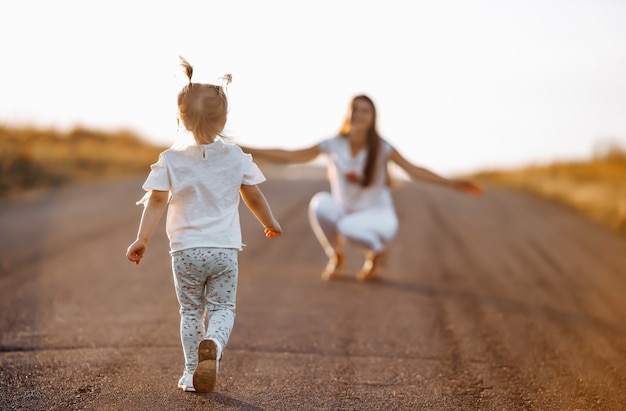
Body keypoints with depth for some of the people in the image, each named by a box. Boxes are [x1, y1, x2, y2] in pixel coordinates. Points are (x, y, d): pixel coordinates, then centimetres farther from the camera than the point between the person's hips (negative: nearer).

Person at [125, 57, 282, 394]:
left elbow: (156, 200, -5)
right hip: (225, 248, 0)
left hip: (186, 249, 0)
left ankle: (192, 372, 15)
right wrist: (271, 224, 26)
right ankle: (213, 344, -24)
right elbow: (254, 198, 9)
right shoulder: (237, 157, 1)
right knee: (222, 308, 7)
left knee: (190, 311, 14)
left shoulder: (171, 159, -3)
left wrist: (142, 240, 1)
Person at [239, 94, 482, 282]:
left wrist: (453, 184, -27)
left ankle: (376, 253, 0)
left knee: (348, 227, -37)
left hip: (377, 216, -2)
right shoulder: (333, 146, -7)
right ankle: (336, 256, -4)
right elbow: (288, 156, -8)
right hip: (344, 212, 2)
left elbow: (414, 171, -16)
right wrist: (244, 151, -13)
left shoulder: (382, 148, -10)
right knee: (320, 203, -31)